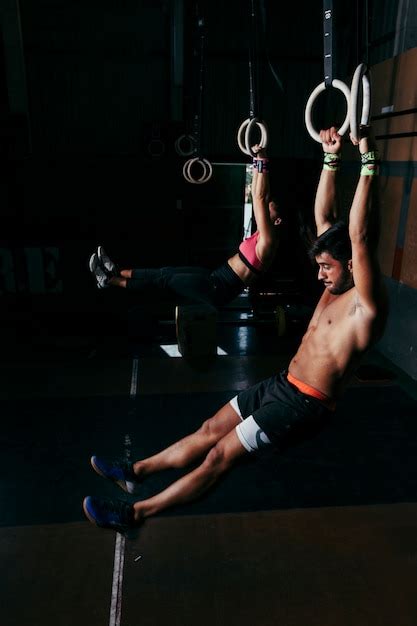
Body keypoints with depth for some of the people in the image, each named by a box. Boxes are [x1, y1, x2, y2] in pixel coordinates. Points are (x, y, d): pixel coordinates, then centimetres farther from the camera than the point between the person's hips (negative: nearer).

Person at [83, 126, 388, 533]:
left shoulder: (366, 304, -19)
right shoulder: (336, 286, 6)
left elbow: (359, 235, -33)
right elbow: (323, 217, 6)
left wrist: (368, 162, -32)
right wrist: (331, 159, 3)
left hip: (306, 404, -8)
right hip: (281, 383, 8)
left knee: (221, 454, -9)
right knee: (211, 429, 8)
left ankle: (135, 513, -3)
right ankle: (136, 472, 17)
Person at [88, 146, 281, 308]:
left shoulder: (267, 239, -15)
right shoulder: (263, 235, 10)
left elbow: (260, 198, -23)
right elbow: (259, 196, 14)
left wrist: (262, 161, -22)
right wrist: (258, 162, 14)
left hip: (220, 290, -8)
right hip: (217, 278, 8)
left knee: (165, 278, -4)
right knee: (167, 272, 4)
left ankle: (110, 280, 7)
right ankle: (115, 273, 11)